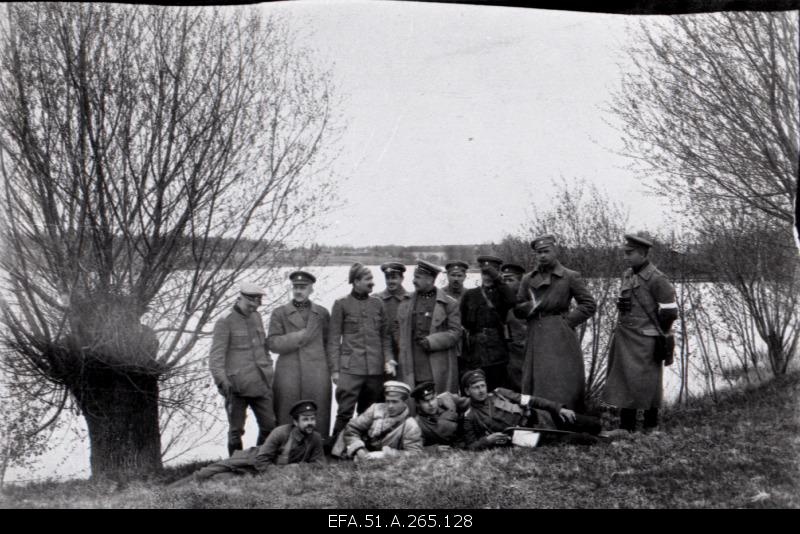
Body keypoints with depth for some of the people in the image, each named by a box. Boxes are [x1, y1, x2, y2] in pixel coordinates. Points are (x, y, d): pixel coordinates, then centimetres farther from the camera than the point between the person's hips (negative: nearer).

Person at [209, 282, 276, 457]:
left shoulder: (257, 318, 13)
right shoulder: (225, 323, -6)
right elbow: (215, 356, -10)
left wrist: (269, 373, 19)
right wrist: (222, 381, -22)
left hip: (261, 384, 6)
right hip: (237, 386, -6)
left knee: (270, 426, 5)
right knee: (236, 430, 2)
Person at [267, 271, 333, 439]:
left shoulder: (322, 313, 13)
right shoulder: (279, 313, 9)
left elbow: (329, 343, 14)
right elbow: (273, 343, 0)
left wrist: (331, 368, 4)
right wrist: (299, 336, -9)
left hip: (317, 376, 1)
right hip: (288, 376, -1)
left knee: (318, 419, 0)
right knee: (286, 419, -1)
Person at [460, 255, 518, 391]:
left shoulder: (501, 293, 8)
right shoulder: (470, 295, 12)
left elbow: (512, 301, -15)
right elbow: (462, 321, 14)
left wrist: (498, 279, -13)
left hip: (496, 350, -1)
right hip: (475, 352, 1)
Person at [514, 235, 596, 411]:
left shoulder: (571, 277, 1)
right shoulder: (528, 279, 12)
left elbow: (589, 305, 2)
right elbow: (517, 309, 13)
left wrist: (568, 320, -7)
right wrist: (530, 306, -8)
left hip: (561, 338, -4)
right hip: (535, 340, 4)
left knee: (561, 388, -6)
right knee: (533, 387, 2)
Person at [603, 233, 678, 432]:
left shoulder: (655, 278, -13)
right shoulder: (627, 274, 11)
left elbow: (669, 311, -13)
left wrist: (658, 332, -2)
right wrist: (620, 303, 0)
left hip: (644, 339, -8)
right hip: (624, 337, 8)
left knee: (644, 382, 0)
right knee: (622, 380, 9)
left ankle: (651, 424, 16)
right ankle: (626, 426, 17)